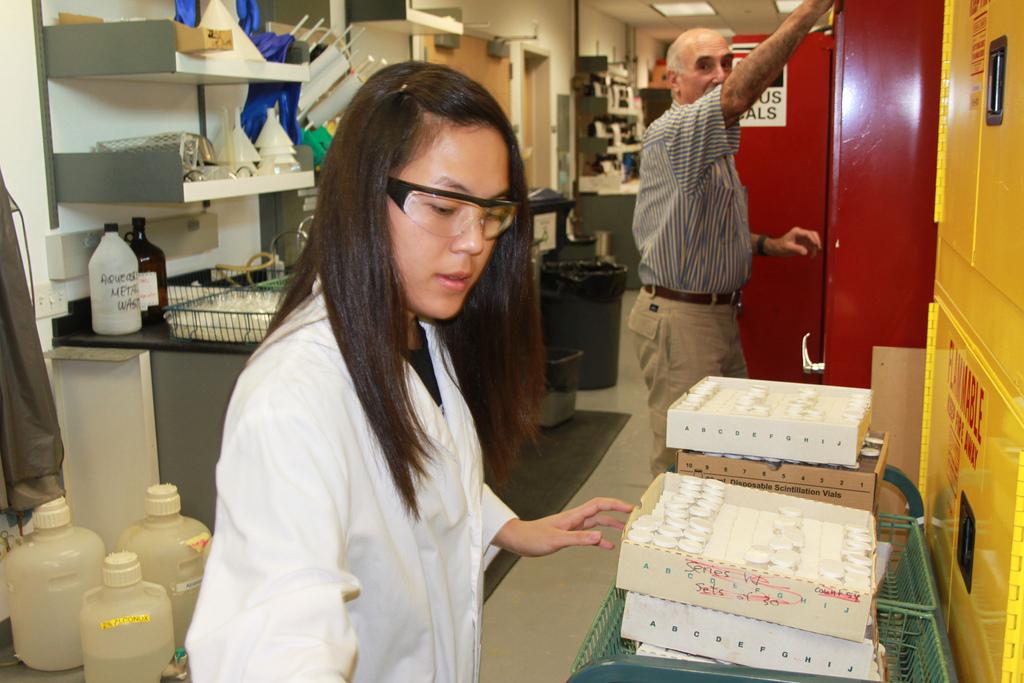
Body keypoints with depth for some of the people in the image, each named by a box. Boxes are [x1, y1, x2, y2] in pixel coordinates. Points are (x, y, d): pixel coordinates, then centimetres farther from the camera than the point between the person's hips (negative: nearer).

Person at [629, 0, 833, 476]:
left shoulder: (713, 148, 18)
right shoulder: (670, 132, -16)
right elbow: (736, 97, -36)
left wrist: (770, 245, 8)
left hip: (718, 313, 10)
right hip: (678, 319, -10)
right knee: (683, 462, -3)